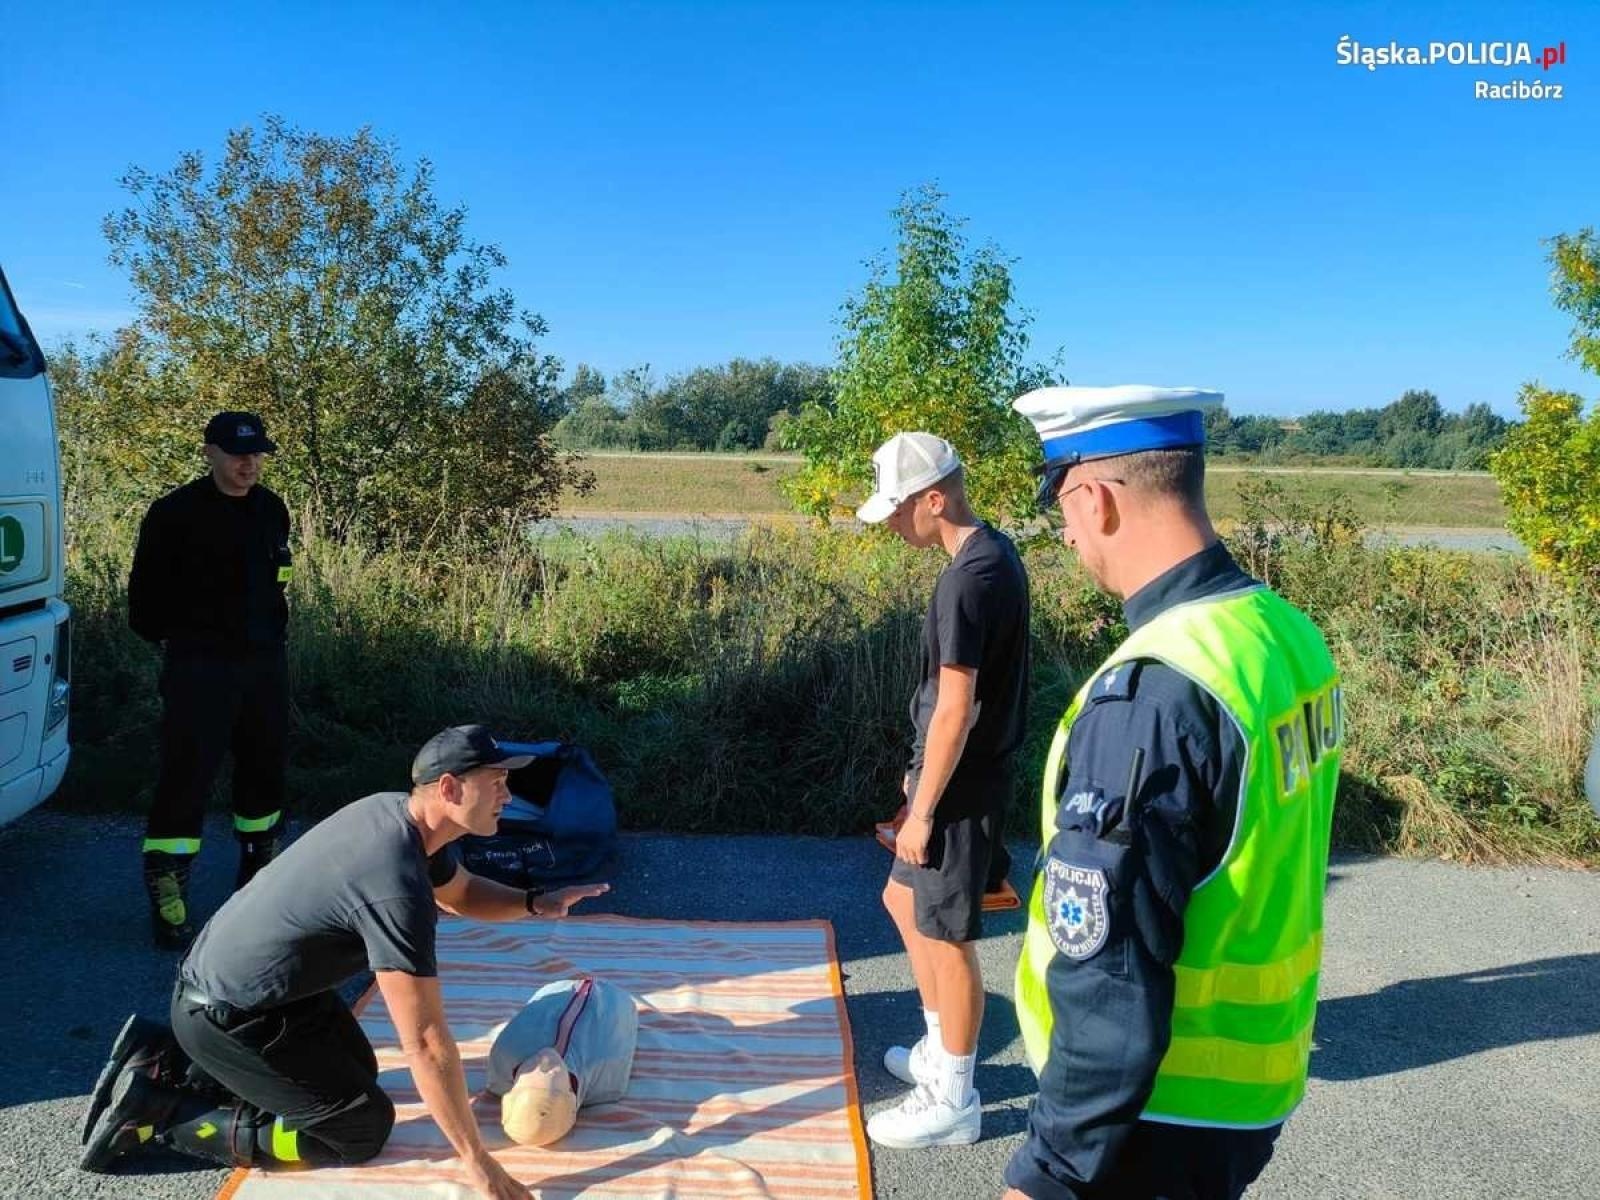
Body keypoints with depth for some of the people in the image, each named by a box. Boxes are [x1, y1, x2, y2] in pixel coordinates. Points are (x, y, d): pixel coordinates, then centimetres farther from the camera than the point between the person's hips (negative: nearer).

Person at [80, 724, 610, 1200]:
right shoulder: (397, 890, -32)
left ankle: (167, 1062, 21)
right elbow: (425, 1043, -30)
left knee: (358, 1070, 22)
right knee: (362, 1131, 1)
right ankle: (158, 1112, 1)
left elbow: (461, 893, 16)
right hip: (229, 1014, -9)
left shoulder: (397, 813, -4)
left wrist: (535, 903, -3)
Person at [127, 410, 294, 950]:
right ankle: (166, 896, 2)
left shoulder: (272, 509, 8)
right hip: (200, 668, -6)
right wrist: (181, 640, 3)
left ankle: (259, 871, 34)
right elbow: (146, 594, -3)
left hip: (265, 662, 6)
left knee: (264, 769, 16)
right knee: (186, 778, -7)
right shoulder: (174, 514, -10)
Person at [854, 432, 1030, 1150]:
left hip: (961, 785, -10)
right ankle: (940, 1051, 38)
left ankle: (953, 1100, 22)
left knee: (946, 936, 4)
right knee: (903, 898, 23)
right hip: (963, 772, 10)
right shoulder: (995, 552, 7)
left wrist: (922, 811, -16)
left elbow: (954, 709, -24)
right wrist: (922, 775, 21)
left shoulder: (968, 580, -25)